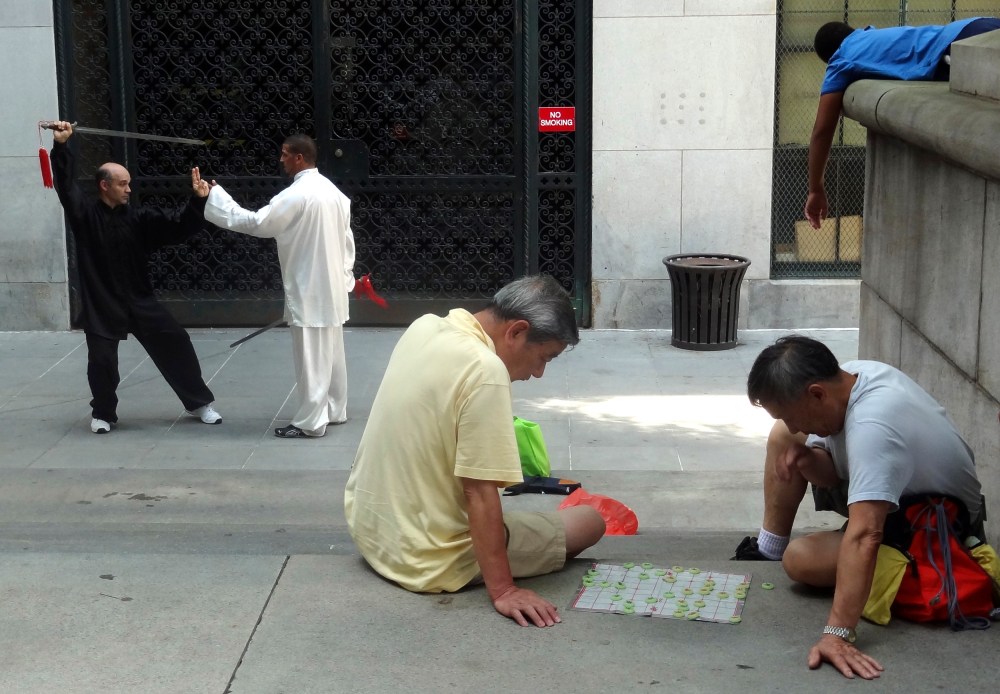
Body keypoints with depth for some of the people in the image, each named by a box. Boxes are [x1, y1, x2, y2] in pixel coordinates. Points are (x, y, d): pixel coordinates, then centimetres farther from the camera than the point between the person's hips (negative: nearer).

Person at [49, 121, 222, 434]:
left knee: (176, 345, 3)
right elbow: (65, 184, -16)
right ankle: (103, 413, 24)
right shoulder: (84, 214, -4)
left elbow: (179, 229, -4)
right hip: (101, 303, -2)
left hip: (139, 300, 2)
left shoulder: (138, 218, 0)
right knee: (102, 361, -3)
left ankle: (199, 403, 19)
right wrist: (61, 146, -27)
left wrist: (198, 201, -18)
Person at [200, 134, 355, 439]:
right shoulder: (332, 191, 9)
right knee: (330, 351, 17)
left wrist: (216, 196, -12)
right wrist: (345, 274, 20)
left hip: (309, 289, -9)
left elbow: (256, 223, -18)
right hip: (331, 285, 9)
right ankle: (334, 410, 27)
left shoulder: (296, 195, -19)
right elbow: (346, 238, 13)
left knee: (311, 356, -4)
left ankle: (310, 422, 1)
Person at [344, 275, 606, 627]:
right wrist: (502, 590, -23)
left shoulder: (425, 327, -1)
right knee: (590, 521, 4)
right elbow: (479, 493, -26)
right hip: (427, 561, -9)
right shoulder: (486, 372, -26)